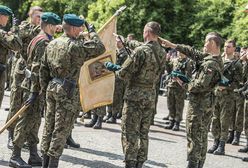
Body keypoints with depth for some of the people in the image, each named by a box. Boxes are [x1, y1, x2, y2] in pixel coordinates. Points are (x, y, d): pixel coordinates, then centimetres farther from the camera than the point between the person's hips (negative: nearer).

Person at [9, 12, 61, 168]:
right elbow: (37, 68, -21)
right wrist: (34, 92, -24)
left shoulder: (40, 39, 16)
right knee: (27, 119, -7)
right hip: (34, 86, -10)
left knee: (35, 120, 11)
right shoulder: (44, 42, -15)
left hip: (34, 85, 10)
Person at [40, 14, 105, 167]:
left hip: (52, 87, 8)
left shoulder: (52, 44, 9)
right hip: (67, 91, -7)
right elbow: (100, 49, -14)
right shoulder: (76, 45, -15)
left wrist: (45, 88, 17)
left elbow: (43, 69, 11)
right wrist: (92, 32, -1)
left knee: (49, 125, 12)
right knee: (62, 129, -2)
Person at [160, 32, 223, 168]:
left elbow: (201, 85, -28)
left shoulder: (210, 64, -22)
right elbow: (193, 52, 13)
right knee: (202, 136, 14)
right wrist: (173, 45, 14)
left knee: (194, 136, -5)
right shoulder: (216, 60, 7)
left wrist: (185, 85, -10)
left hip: (198, 102, -9)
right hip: (209, 102, 9)